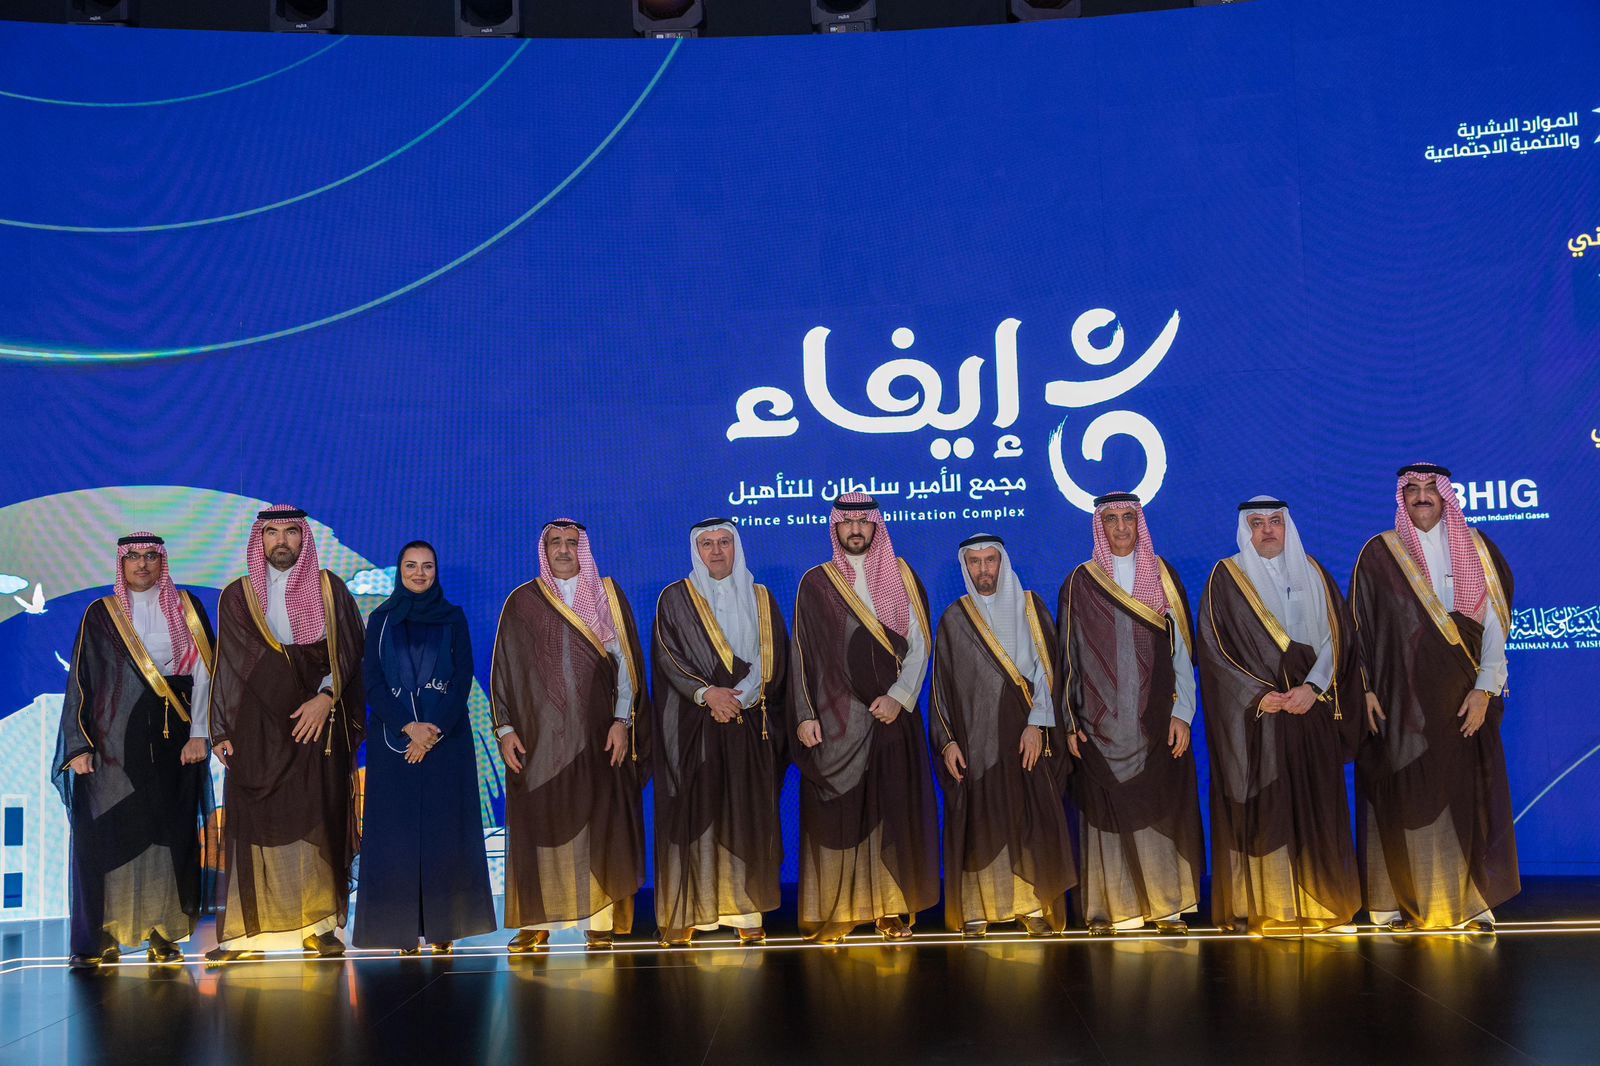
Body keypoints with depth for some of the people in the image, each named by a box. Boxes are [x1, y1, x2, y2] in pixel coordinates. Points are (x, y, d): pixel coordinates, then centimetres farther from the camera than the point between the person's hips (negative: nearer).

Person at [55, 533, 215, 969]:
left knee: (171, 833, 0)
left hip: (171, 738, 0)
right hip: (114, 740, 0)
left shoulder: (186, 608, 8)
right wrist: (79, 745, -3)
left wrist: (199, 733, -7)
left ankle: (164, 936, 6)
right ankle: (99, 940, 1)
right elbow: (80, 681, 6)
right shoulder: (101, 614, 8)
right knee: (105, 832, -5)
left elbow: (204, 670, 3)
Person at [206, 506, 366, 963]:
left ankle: (320, 926, 3)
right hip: (258, 727, 1)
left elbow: (348, 650, 2)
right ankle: (249, 933, -1)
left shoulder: (329, 589, 9)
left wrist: (326, 697, -13)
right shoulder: (237, 596, 11)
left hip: (318, 720, 0)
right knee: (255, 823, -3)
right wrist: (221, 731, 2)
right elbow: (228, 666, 9)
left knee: (318, 822, -2)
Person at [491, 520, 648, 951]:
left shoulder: (608, 596, 7)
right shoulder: (521, 602, 8)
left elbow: (627, 660, 4)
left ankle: (600, 921, 4)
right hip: (539, 734, 0)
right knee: (539, 825, 0)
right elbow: (503, 668, 8)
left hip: (597, 733, 0)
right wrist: (506, 729, -1)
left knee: (598, 823, -2)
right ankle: (536, 923, 5)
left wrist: (622, 721, -6)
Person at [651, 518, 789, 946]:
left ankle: (746, 910, 2)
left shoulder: (761, 600, 13)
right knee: (693, 813, -5)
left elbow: (772, 660, 5)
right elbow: (668, 657, -2)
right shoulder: (676, 599, 7)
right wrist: (706, 693, -17)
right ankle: (686, 912, -3)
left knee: (747, 815, -1)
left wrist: (736, 697, -10)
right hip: (692, 726, -2)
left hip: (750, 726, 2)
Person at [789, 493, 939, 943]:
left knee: (892, 810, 2)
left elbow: (919, 644, 3)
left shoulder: (901, 577, 8)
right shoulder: (816, 583, 5)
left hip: (890, 715, 1)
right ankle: (833, 911, 5)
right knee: (836, 813, -1)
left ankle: (894, 909, 10)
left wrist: (898, 697, -10)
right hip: (835, 719, -1)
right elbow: (803, 655, 3)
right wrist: (804, 715, -5)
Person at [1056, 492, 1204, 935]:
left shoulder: (1162, 576, 7)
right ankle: (1111, 908, 7)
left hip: (1156, 720, 1)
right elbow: (1069, 655, 5)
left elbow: (1181, 648, 4)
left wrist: (1182, 712, -4)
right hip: (1102, 723, -1)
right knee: (1108, 811, 0)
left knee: (1161, 809, 1)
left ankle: (1166, 904, 10)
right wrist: (1070, 722, 0)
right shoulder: (1080, 583, 5)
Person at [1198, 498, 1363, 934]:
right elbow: (1214, 645, -4)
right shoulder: (1226, 579, 3)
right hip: (1252, 716, -3)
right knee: (1258, 809, -4)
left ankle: (1321, 904, 8)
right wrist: (1259, 694, -14)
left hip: (1312, 712, 3)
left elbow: (1337, 636, 6)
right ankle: (1255, 907, 0)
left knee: (1316, 807, 2)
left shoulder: (1313, 575, 12)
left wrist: (1313, 686, -11)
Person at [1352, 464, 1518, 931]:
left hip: (1462, 698, 1)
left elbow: (1494, 622, 3)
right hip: (1400, 699, -1)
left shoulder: (1476, 550, 8)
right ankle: (1396, 901, 7)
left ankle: (1471, 901, 8)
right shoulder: (1379, 554, 4)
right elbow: (1360, 626, 4)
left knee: (1466, 796, 0)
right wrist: (1366, 689, -4)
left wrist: (1485, 689, -7)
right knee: (1402, 798, -1)